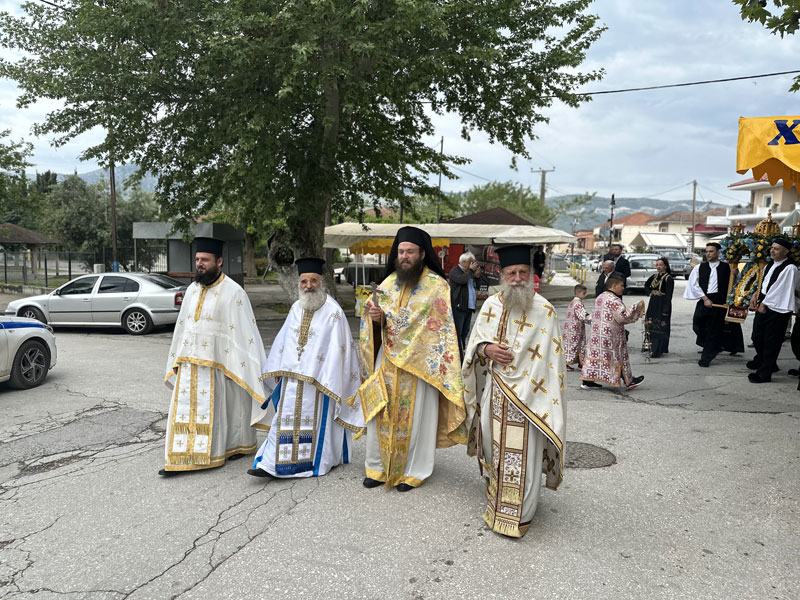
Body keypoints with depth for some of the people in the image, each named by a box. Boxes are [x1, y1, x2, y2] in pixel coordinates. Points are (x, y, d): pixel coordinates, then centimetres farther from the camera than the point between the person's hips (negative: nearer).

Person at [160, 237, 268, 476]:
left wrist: (233, 366, -17)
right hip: (190, 363, 6)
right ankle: (180, 458, 11)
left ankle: (238, 445, 28)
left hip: (218, 364, -6)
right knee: (184, 409, 5)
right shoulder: (192, 290, 10)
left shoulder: (232, 292, -11)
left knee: (224, 408, 8)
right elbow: (182, 327, 16)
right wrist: (176, 361, 15)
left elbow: (242, 331, -13)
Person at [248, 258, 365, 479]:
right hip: (292, 376, 6)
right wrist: (278, 370, 12)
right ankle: (272, 463, 13)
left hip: (318, 378, -5)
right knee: (287, 418, 8)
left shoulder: (333, 311, -12)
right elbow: (283, 340, 14)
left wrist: (326, 381, -16)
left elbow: (336, 349, -14)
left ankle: (316, 461, 21)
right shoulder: (296, 308, 7)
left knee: (316, 419, 5)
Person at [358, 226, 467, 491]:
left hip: (419, 363, -4)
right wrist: (375, 315, -11)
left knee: (415, 417, 5)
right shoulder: (389, 283, 8)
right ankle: (378, 467, 22)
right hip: (387, 359, 4)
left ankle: (413, 471, 20)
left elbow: (443, 329, -9)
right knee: (380, 414, 7)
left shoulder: (437, 286, -6)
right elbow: (373, 318, 12)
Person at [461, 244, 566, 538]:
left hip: (528, 394, -4)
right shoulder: (491, 305, 5)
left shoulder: (544, 310, -8)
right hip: (494, 392, 4)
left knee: (522, 454, 0)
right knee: (494, 446, 15)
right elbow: (474, 343, 12)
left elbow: (550, 359, -6)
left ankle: (520, 512, 14)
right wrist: (486, 349, -11)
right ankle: (497, 498, 35)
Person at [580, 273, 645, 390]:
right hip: (611, 335, -8)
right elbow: (624, 316, -22)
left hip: (596, 332, 8)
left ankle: (587, 380, 6)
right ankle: (628, 381, 18)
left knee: (594, 354, 7)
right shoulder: (613, 300, -17)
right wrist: (636, 306, -11)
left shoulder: (599, 297, 12)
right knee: (618, 356, 4)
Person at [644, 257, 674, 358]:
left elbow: (669, 296, -16)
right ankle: (653, 349, 19)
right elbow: (646, 285, 29)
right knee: (652, 327, 10)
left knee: (660, 327, -4)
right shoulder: (654, 276, 9)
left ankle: (657, 351, -2)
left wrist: (665, 310, -21)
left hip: (662, 305, -7)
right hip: (653, 304, 7)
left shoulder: (668, 279, -12)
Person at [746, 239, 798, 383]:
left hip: (777, 310, -8)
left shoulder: (789, 269, -16)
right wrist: (756, 295, 5)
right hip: (763, 306, 8)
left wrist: (764, 304, -16)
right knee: (757, 337, 19)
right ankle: (761, 361, 43)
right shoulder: (769, 265, 11)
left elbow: (778, 290, -19)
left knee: (771, 343, 0)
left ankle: (764, 374, 10)